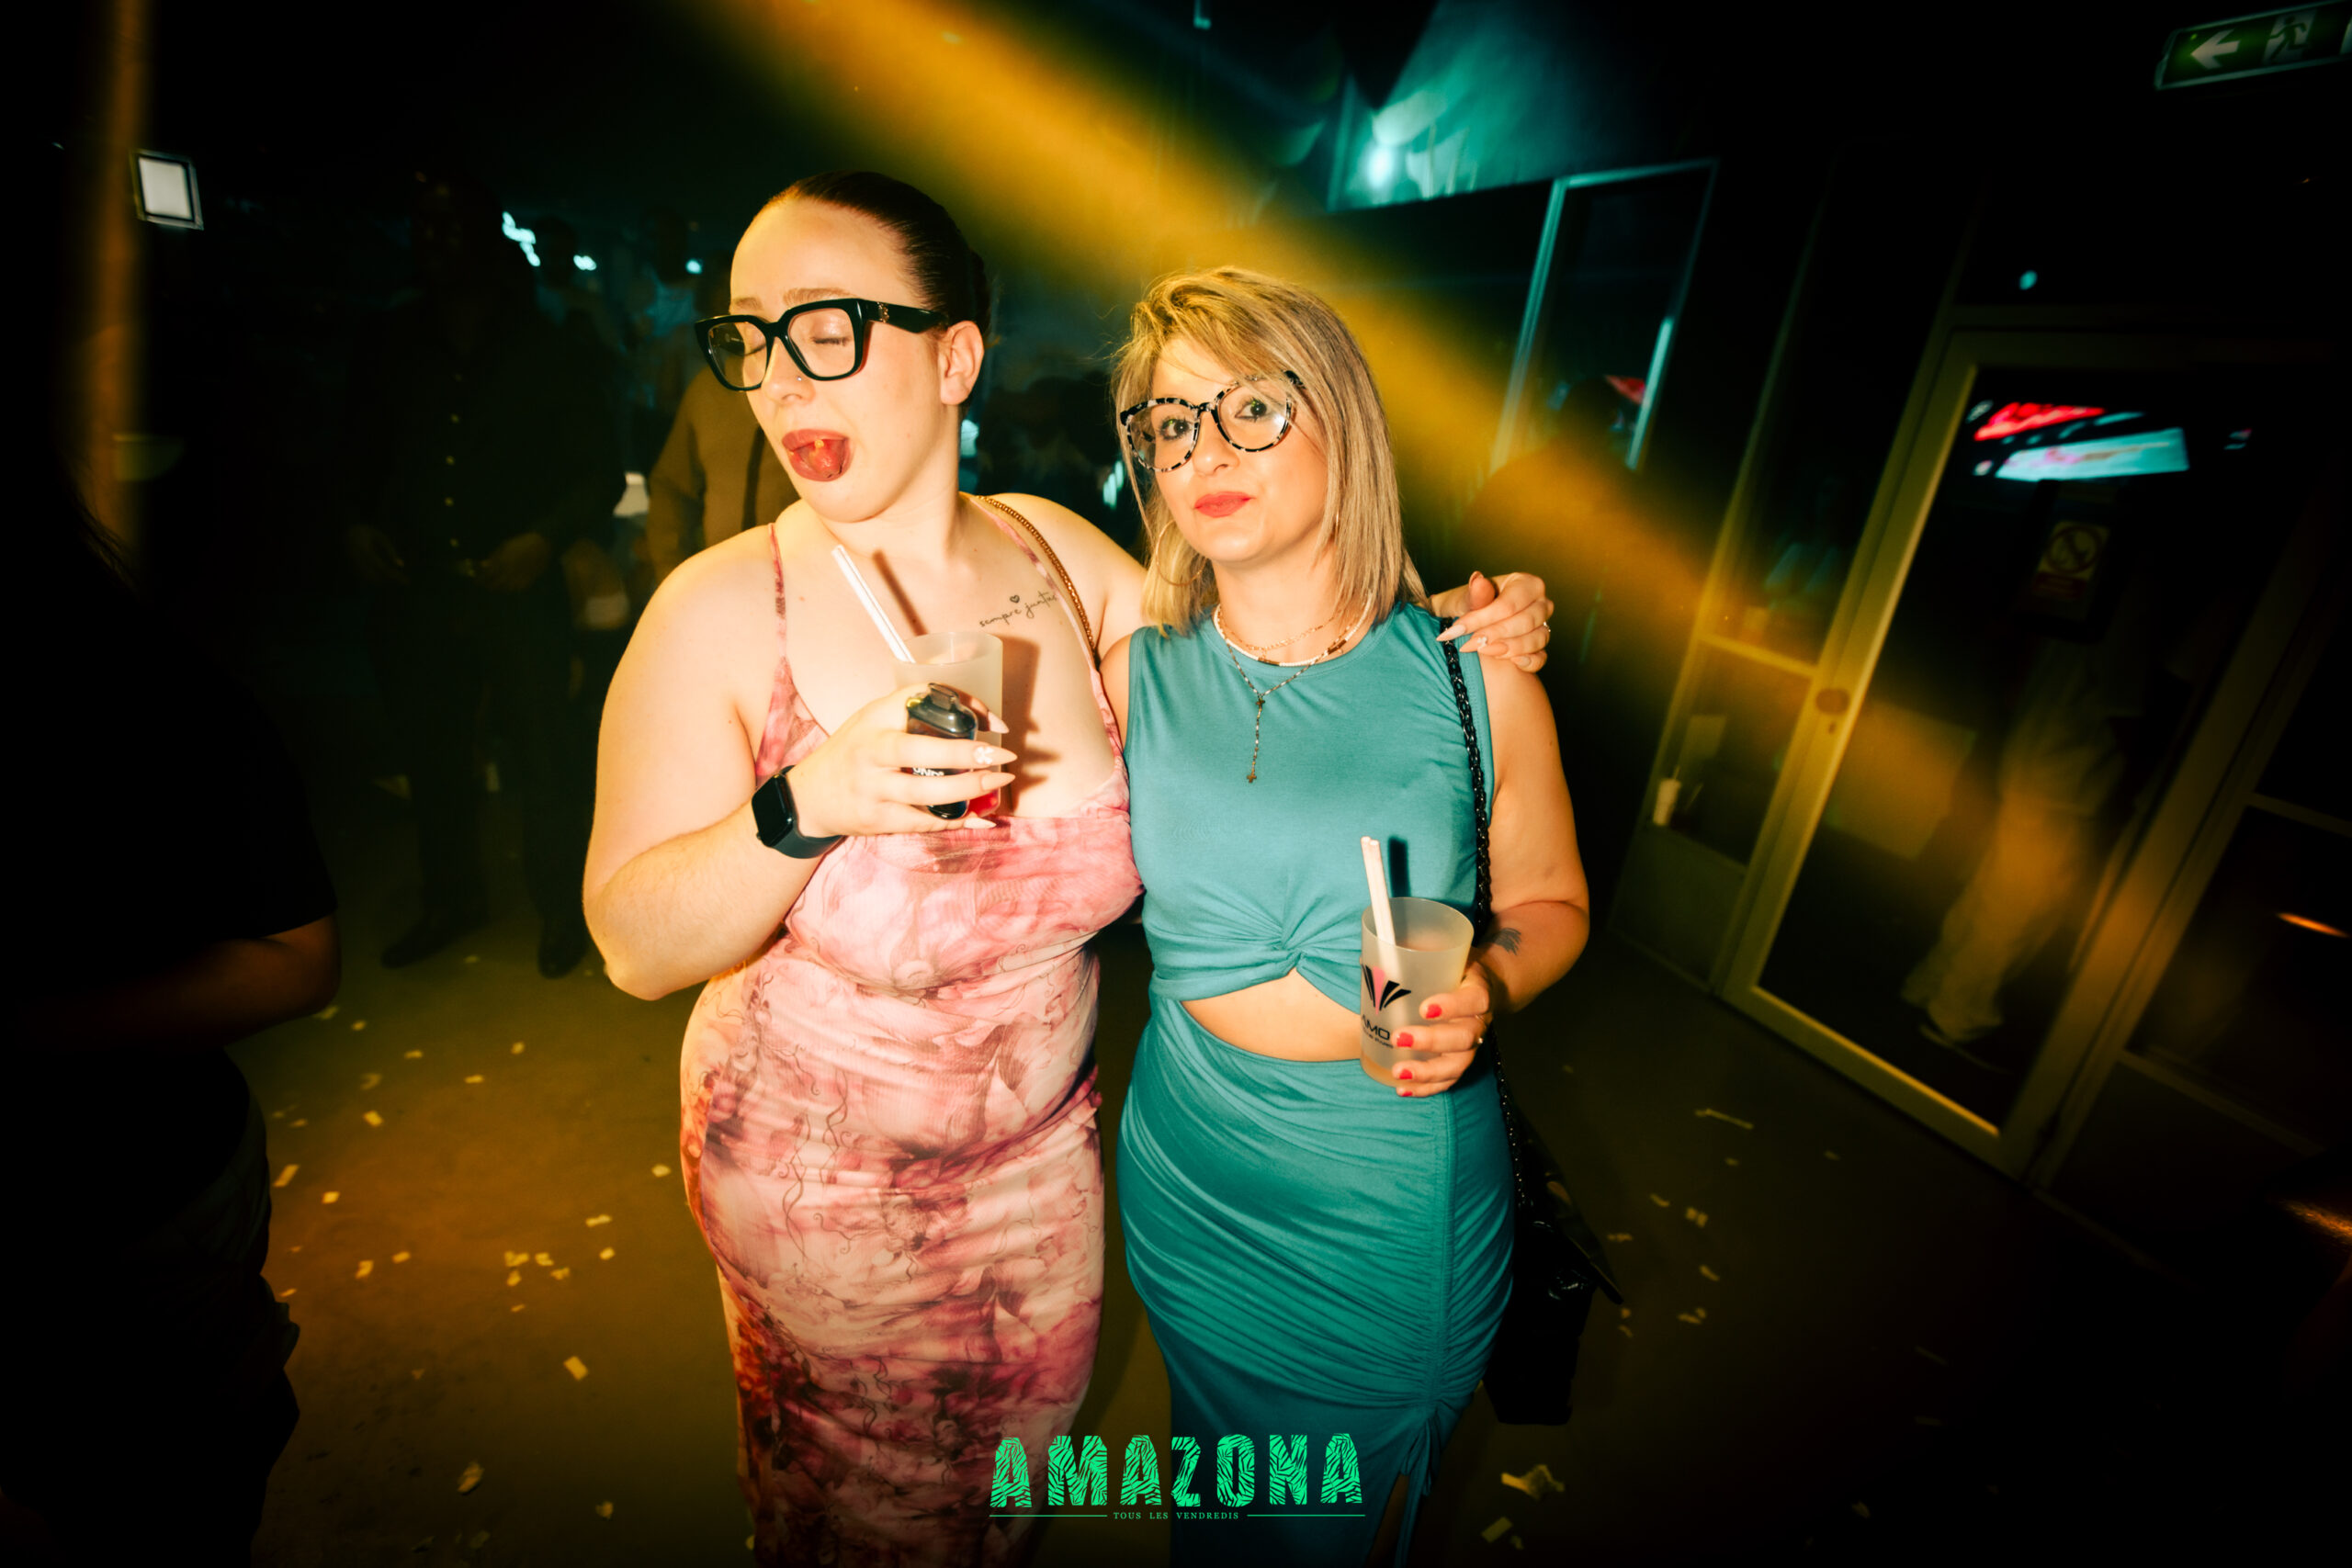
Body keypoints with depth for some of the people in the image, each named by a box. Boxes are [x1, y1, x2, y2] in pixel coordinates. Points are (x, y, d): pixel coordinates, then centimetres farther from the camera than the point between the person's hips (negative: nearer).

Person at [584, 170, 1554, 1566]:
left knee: (1028, 1443, 31)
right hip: (822, 1177, -2)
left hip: (1046, 1146, 3)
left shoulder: (1057, 553, -13)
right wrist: (808, 807, -40)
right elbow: (635, 944, -21)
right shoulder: (723, 611, -22)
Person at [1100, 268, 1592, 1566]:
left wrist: (1480, 995, -19)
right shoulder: (1132, 679, -9)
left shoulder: (1476, 678, -12)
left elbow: (1548, 901, 0)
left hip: (1405, 1195, -1)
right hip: (1194, 1179, 2)